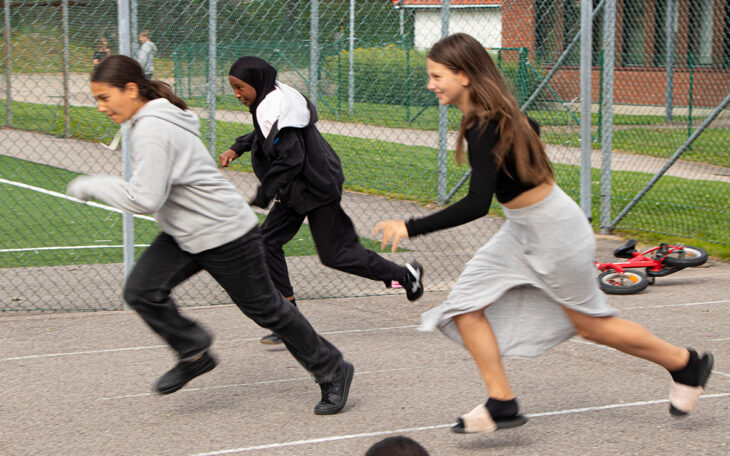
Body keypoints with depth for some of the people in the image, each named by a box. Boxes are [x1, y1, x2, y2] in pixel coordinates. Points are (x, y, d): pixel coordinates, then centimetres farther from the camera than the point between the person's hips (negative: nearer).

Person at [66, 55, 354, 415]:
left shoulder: (151, 131, -26)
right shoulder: (150, 120, 6)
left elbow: (144, 199, -32)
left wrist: (92, 186, -21)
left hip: (225, 236, -9)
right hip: (183, 236, 9)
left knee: (265, 308, 4)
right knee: (141, 291, -8)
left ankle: (332, 372, 21)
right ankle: (195, 354, 10)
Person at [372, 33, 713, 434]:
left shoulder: (483, 128, -29)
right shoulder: (494, 111, -1)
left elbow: (476, 205, -36)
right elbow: (530, 129, 20)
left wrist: (410, 228, -34)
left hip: (554, 231, -9)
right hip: (521, 230, 9)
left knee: (590, 325, 7)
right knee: (466, 304, 0)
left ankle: (686, 364, 26)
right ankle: (502, 404, 5)